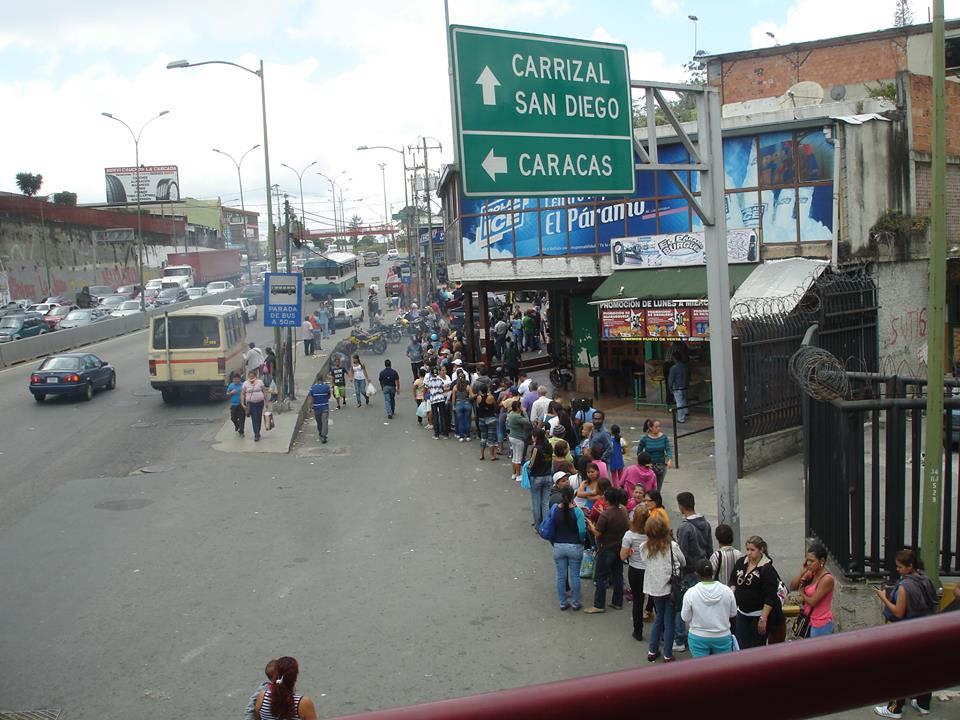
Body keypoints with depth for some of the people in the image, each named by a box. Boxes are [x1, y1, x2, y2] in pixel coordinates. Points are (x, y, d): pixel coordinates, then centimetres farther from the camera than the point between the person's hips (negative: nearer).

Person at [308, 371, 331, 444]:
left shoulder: (312, 388, -8)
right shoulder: (326, 387, -10)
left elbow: (311, 399, -7)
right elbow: (329, 397, 3)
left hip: (316, 408, 2)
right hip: (325, 408, -2)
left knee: (319, 423, 18)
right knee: (324, 422, -3)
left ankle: (321, 435, 36)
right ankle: (323, 436, -13)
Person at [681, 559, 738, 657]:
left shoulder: (690, 593, -15)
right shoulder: (727, 590, -10)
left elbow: (685, 617, -5)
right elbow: (733, 613, 3)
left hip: (698, 638, -1)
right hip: (723, 637, 1)